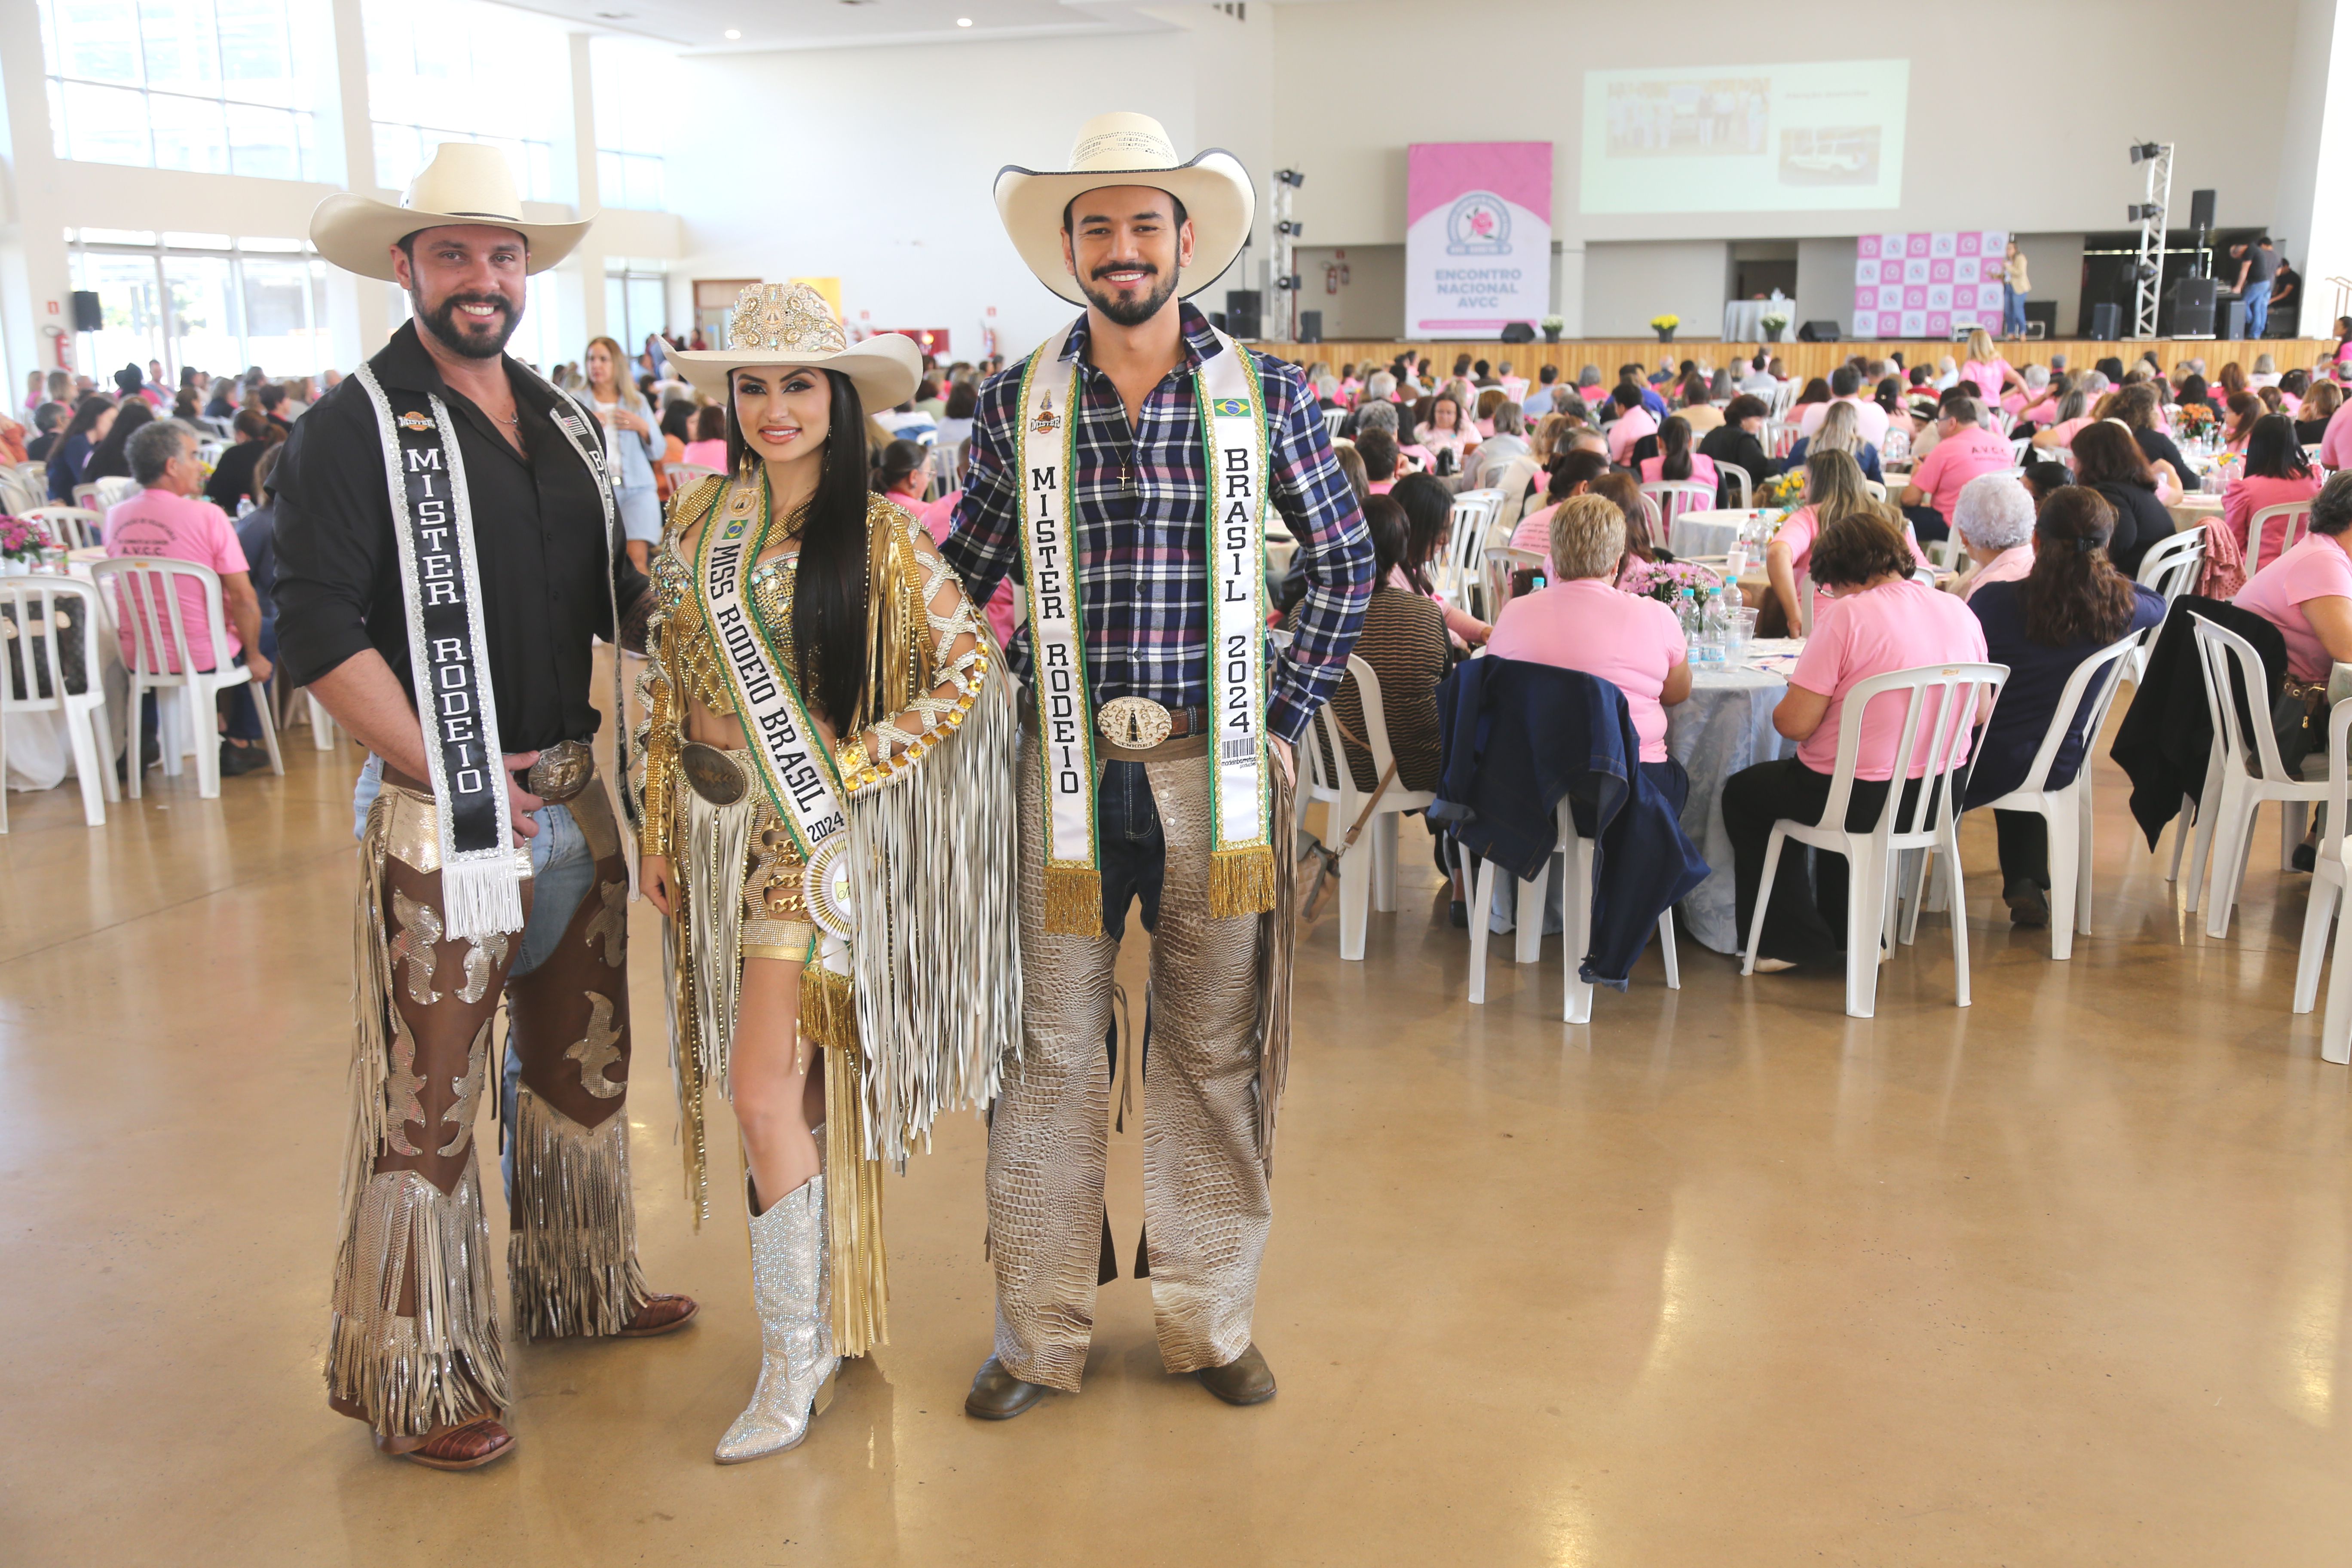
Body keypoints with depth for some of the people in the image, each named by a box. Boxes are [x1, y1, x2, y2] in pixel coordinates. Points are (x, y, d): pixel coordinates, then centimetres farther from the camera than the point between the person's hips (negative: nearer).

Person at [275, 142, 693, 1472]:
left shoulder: (568, 423, 12)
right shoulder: (360, 424, -8)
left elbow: (621, 599, 19)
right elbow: (318, 632, -15)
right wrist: (454, 776, -16)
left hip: (576, 795, 7)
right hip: (443, 814, -7)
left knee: (583, 1050, 19)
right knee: (428, 1090, 0)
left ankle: (582, 1285, 38)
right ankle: (417, 1377, 15)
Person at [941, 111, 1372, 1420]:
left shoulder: (1265, 395, 1)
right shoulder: (1017, 405, 3)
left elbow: (1345, 561, 9)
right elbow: (962, 581, 12)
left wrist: (1287, 714, 3)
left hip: (1218, 768, 0)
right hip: (1063, 767, 1)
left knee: (1215, 1051, 9)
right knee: (1049, 1050, 6)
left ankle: (1212, 1319, 26)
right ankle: (1041, 1334, 21)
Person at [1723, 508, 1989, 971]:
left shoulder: (1846, 616, -19)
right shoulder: (1959, 611, 1)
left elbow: (1794, 723, -20)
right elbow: (1980, 713, 12)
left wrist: (1782, 706, 3)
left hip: (1862, 800, -7)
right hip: (1940, 798, 7)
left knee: (1742, 792, 19)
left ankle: (1790, 939, 23)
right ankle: (1850, 933, 41)